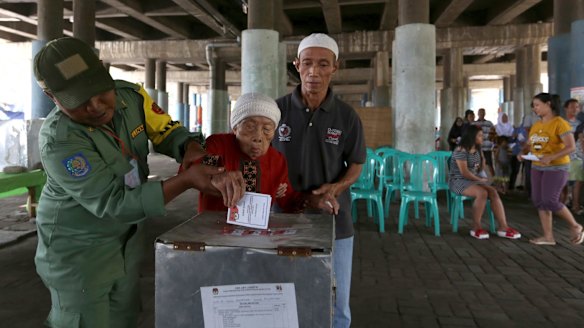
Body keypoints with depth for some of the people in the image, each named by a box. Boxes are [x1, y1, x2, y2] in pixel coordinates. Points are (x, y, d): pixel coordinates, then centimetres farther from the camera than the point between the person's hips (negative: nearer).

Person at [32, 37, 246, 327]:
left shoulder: (131, 96, -12)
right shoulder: (59, 141, -29)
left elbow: (169, 131, -3)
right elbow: (114, 203, -32)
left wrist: (195, 155, -27)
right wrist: (186, 179, -38)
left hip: (128, 237, 6)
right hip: (78, 248, -6)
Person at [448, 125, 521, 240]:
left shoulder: (477, 150, 12)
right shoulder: (461, 150, -15)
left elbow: (480, 169, 19)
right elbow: (464, 172, -19)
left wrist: (482, 157, 4)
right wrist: (480, 180, -8)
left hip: (473, 180, 8)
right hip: (458, 181, -8)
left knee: (493, 192, -18)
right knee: (482, 193, -32)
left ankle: (503, 227, -22)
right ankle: (476, 228, -21)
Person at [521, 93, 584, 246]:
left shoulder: (560, 123, -13)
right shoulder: (536, 125, 9)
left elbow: (571, 147, -19)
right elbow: (530, 144, 17)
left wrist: (551, 157, -29)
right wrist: (522, 152, -4)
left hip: (556, 167, -7)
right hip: (537, 167, 7)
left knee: (550, 201, -10)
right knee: (538, 201, 4)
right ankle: (548, 236, 12)